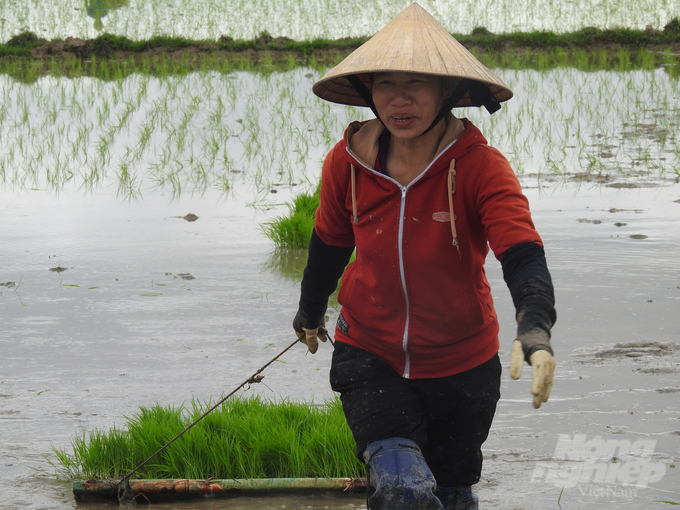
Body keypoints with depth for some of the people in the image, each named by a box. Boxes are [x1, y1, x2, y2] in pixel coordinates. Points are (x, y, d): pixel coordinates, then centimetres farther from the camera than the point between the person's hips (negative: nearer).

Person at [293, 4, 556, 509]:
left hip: (461, 362, 0)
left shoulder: (479, 166, -19)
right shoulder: (348, 163, -11)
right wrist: (310, 311, 26)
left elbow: (523, 255, -32)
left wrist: (534, 328, -51)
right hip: (369, 353, 0)